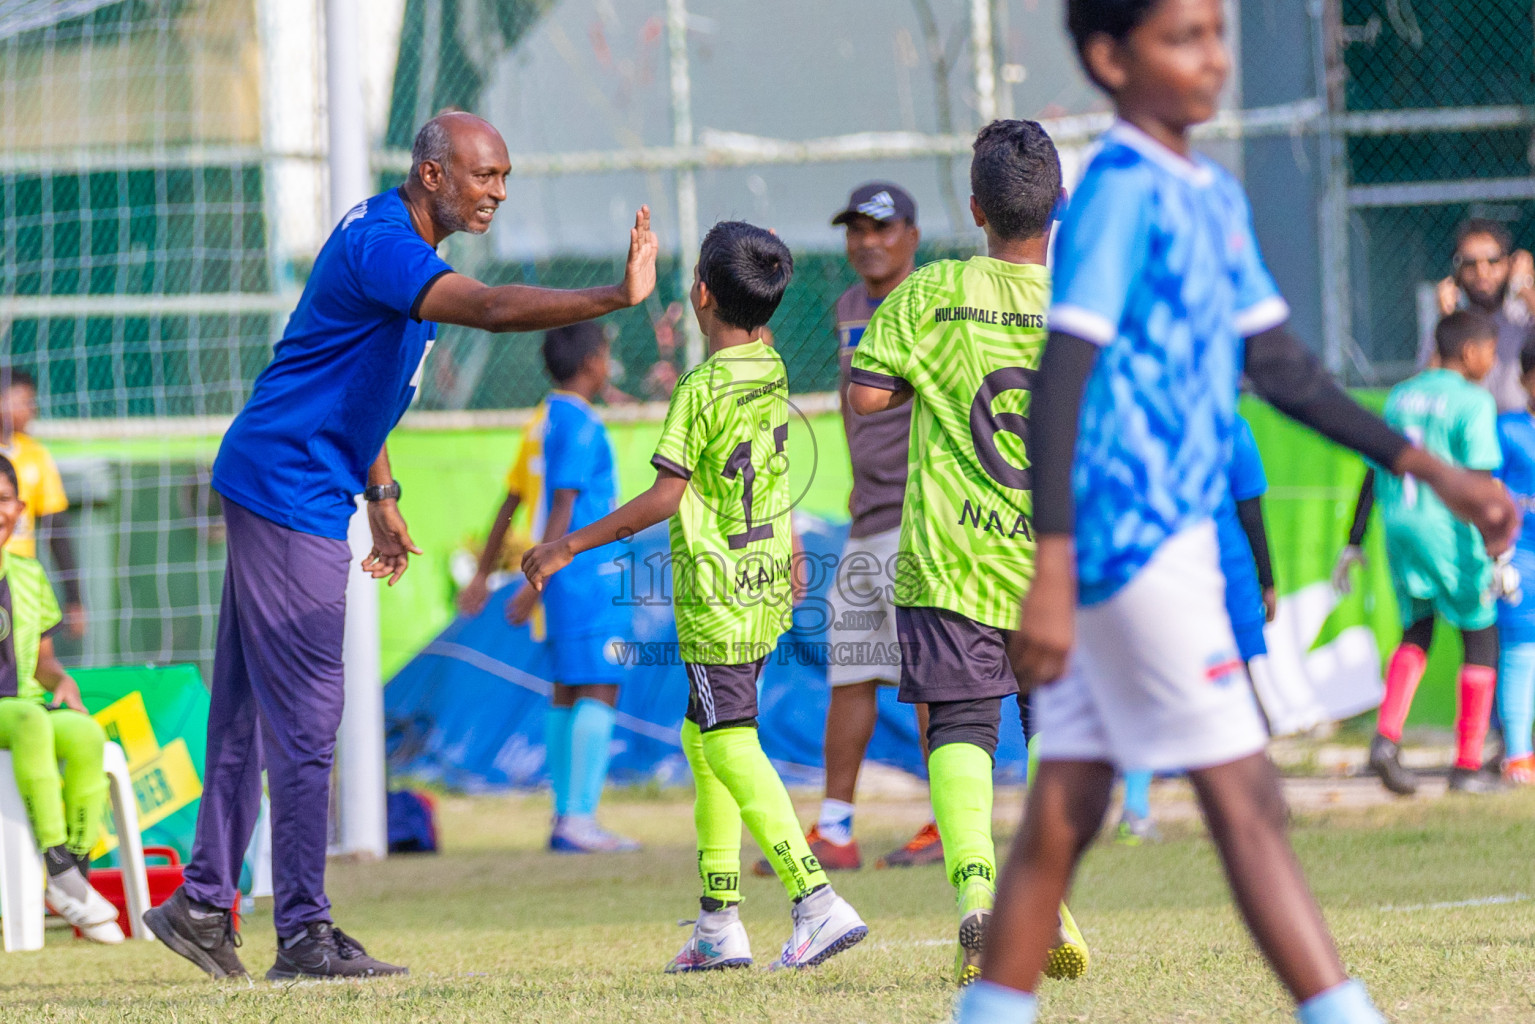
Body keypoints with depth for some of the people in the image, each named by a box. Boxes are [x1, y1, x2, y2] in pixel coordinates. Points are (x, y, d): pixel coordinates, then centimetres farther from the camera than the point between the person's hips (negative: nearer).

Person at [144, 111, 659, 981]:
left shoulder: (397, 246, 14)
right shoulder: (381, 244, -20)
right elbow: (491, 309, -35)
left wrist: (380, 497, 25)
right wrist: (617, 299, -42)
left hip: (270, 489, 11)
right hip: (288, 492, -11)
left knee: (249, 709, 12)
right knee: (305, 715, -8)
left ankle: (202, 905, 17)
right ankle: (305, 934, -6)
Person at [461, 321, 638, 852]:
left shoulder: (542, 421, 16)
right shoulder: (580, 425, -12)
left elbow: (510, 503, 19)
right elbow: (563, 508, -17)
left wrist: (483, 574, 22)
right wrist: (537, 582, -20)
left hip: (560, 581, 9)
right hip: (588, 575, -9)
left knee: (566, 692, 11)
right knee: (598, 691, -11)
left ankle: (565, 815, 12)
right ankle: (579, 819, -17)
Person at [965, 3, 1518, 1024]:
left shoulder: (1214, 196, 14)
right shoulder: (1121, 194, -13)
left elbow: (1275, 362, 22)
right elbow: (1061, 381, -19)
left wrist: (1423, 466, 20)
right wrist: (1053, 572, -25)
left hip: (1175, 536, 9)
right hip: (1127, 540, -9)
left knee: (1068, 807, 9)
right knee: (1245, 797, -7)